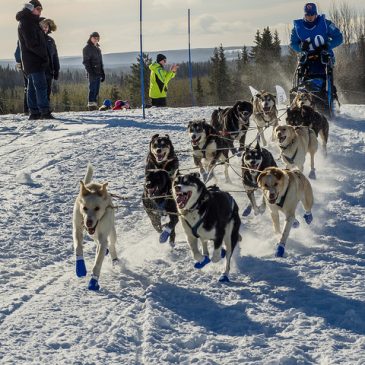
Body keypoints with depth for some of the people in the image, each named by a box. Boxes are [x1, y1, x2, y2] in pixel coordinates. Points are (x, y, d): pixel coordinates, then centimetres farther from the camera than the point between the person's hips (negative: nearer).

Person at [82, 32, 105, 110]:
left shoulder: (98, 48, 22)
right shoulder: (87, 48, -1)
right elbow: (86, 62, -9)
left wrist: (102, 73, 19)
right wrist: (90, 71, -19)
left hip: (98, 72, 7)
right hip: (92, 72, -7)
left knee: (96, 90, 5)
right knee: (92, 88, -12)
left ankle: (94, 104, 6)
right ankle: (91, 104, -15)